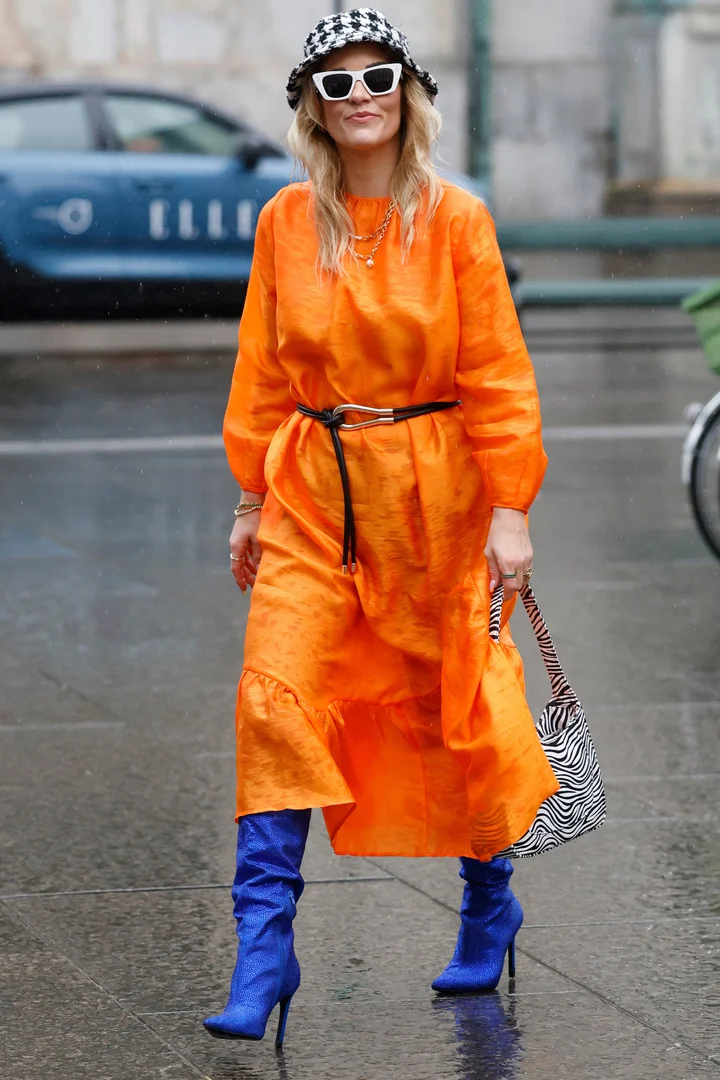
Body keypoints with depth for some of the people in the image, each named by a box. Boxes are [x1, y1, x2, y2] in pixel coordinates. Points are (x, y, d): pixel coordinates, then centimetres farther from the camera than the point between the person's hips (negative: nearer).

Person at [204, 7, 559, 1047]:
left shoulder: (456, 220, -6)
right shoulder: (284, 223, 2)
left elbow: (496, 374, -5)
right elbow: (263, 374, 10)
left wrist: (511, 510, -8)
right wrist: (252, 501, 10)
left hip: (433, 491, -2)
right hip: (313, 491, 2)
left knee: (450, 700, 9)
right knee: (277, 694, -11)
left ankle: (489, 897, 33)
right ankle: (264, 944, -9)